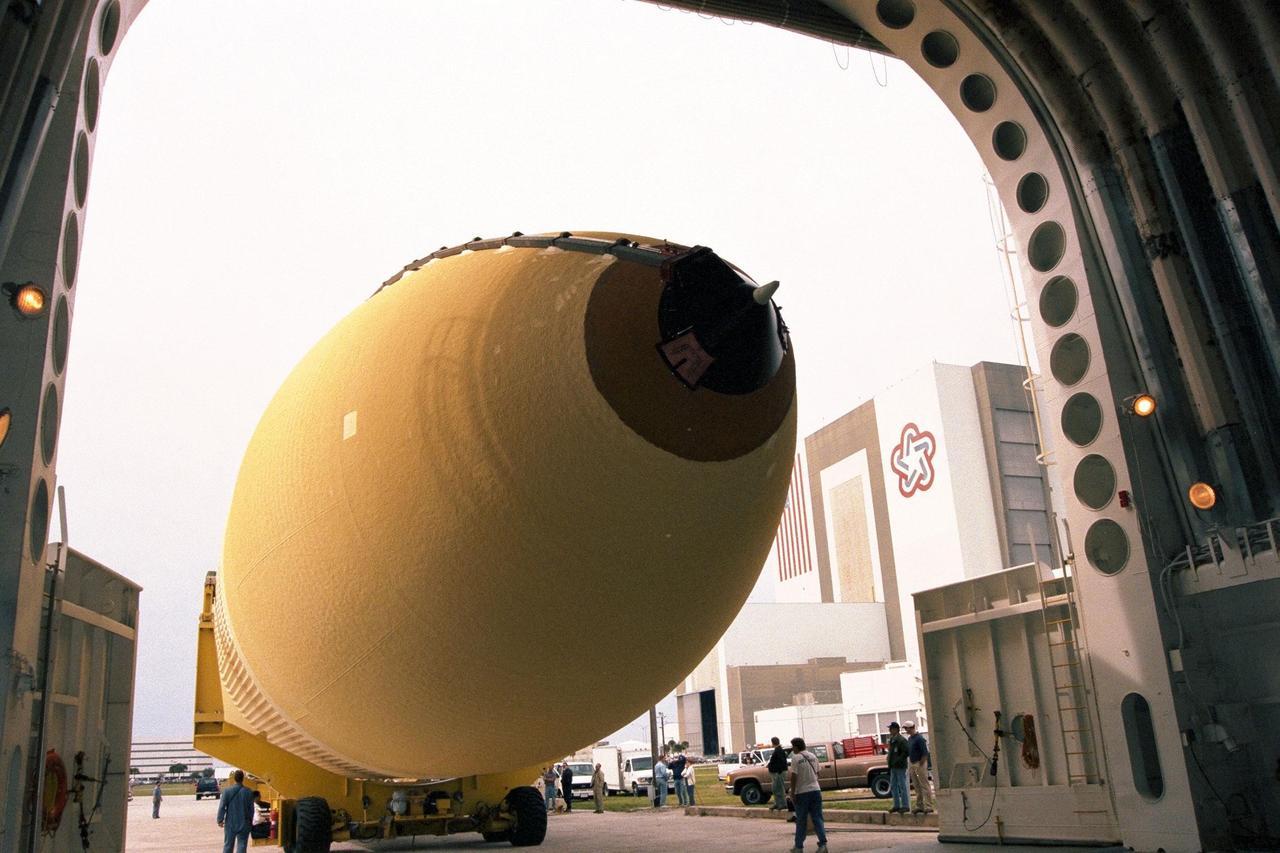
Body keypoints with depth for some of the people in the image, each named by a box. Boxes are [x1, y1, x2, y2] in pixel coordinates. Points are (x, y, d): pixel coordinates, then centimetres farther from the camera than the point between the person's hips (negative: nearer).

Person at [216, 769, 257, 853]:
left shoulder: (227, 790, -8)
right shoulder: (248, 792, -7)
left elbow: (222, 807, -7)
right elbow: (251, 809, 0)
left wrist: (220, 820, 3)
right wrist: (250, 821, 13)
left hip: (230, 823, 1)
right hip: (244, 824, -1)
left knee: (228, 845, 14)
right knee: (242, 845, 3)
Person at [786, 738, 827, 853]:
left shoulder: (796, 758, -11)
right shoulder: (813, 756, 7)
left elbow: (794, 777, -15)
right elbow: (817, 773, 13)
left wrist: (792, 793, -9)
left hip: (802, 792, -4)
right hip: (815, 790, 4)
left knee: (801, 821, 6)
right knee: (818, 819, 6)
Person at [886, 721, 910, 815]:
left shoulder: (902, 740, -14)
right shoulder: (891, 740, 14)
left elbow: (905, 753, -20)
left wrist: (897, 761, -20)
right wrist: (888, 759, 8)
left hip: (900, 767, -9)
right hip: (893, 767, 9)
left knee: (902, 786, -3)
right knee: (893, 786, 12)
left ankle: (905, 806, 4)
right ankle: (896, 805, 19)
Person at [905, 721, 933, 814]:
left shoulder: (919, 738, -14)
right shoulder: (909, 738, 14)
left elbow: (925, 753, -18)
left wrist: (920, 765, -18)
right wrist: (910, 766, 15)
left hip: (920, 764, -9)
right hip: (912, 764, 9)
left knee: (924, 786, -6)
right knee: (917, 787, 11)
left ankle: (928, 806, -4)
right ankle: (919, 806, 16)